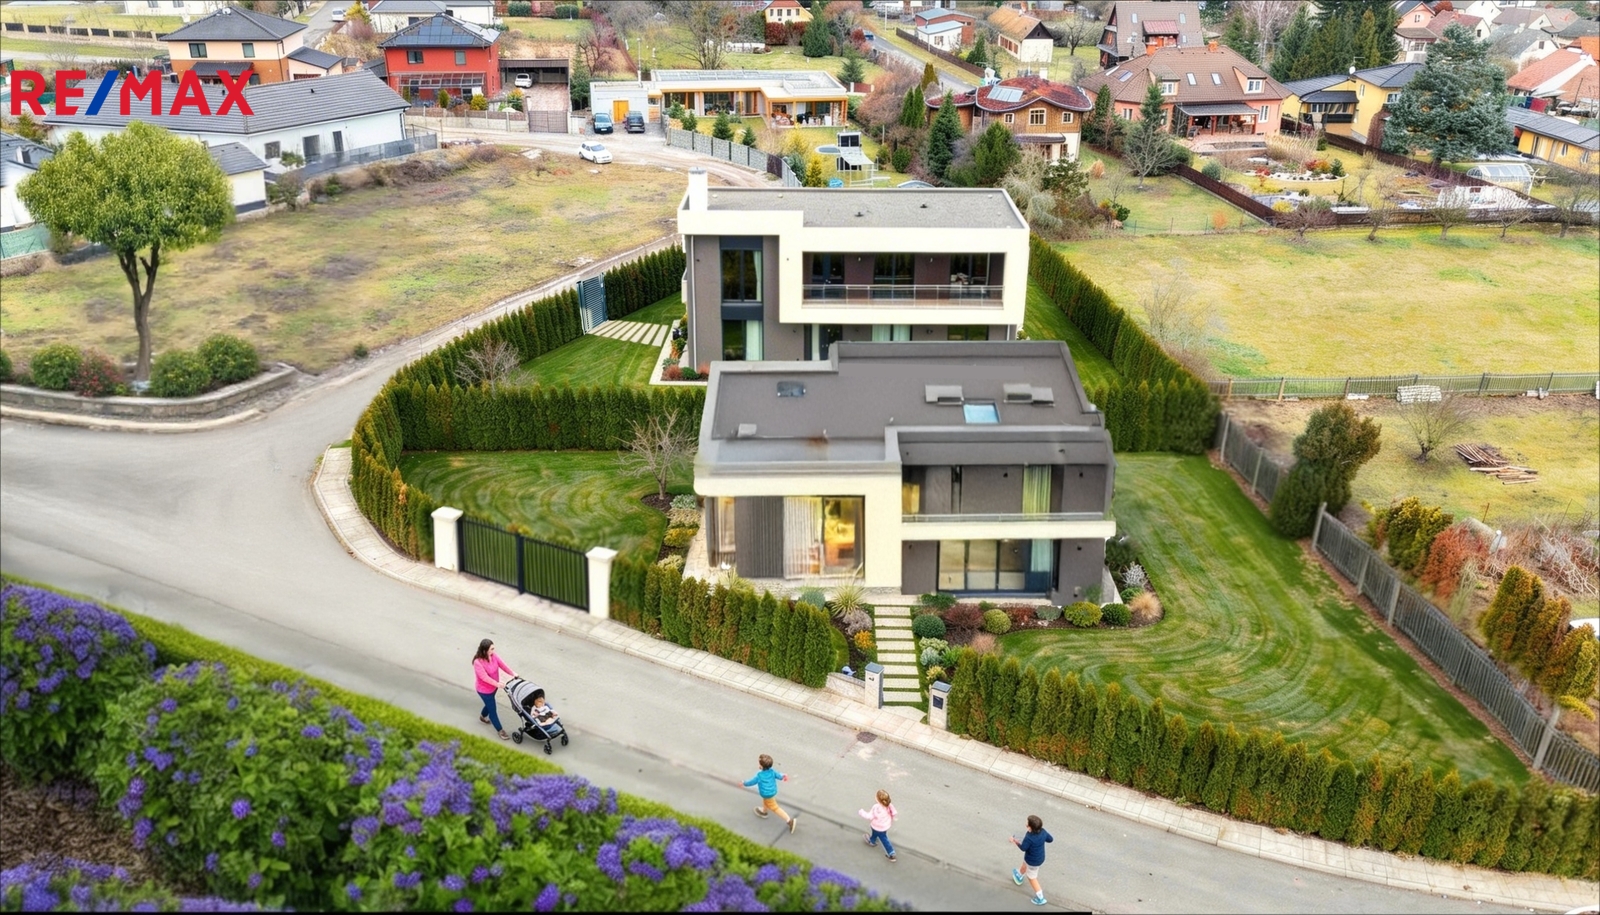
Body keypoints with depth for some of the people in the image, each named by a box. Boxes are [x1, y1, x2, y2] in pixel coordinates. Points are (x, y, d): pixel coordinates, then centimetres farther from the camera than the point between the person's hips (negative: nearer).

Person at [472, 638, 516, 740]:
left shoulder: (494, 656, -12)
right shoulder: (478, 662, -33)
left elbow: (502, 664, -11)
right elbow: (485, 677, -33)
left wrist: (512, 674, -19)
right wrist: (497, 684, -36)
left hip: (493, 687, 7)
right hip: (484, 690, -7)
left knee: (489, 704, 30)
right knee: (492, 709, 5)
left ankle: (483, 716, 61)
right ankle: (500, 731, 20)